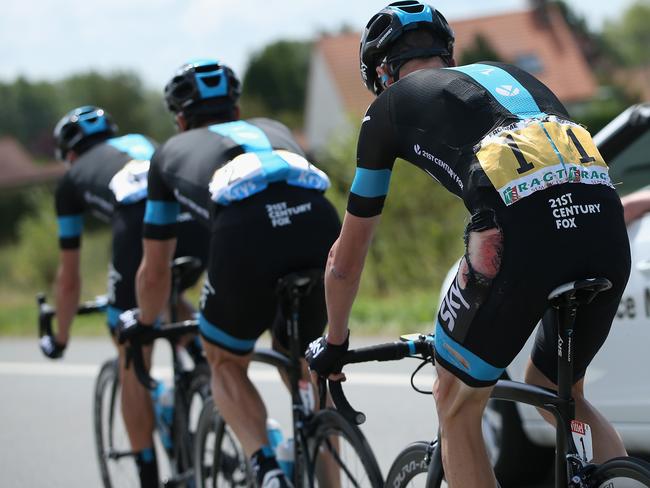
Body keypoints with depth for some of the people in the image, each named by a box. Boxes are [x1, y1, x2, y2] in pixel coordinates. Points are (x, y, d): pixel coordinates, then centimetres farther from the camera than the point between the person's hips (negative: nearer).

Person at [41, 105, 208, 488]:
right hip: (201, 223, 4)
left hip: (140, 226, -4)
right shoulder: (144, 143, 41)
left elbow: (70, 279, 34)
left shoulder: (73, 178, 31)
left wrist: (60, 338, 50)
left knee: (132, 365, 12)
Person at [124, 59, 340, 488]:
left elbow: (155, 271, 38)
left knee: (226, 365, 22)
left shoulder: (173, 152, 33)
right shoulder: (273, 130, 40)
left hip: (244, 232, -3)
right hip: (320, 224, 3)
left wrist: (144, 328, 58)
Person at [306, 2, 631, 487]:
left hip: (520, 225, -5)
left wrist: (333, 343, 46)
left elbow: (346, 260, 29)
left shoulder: (392, 105, 23)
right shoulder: (509, 75, 36)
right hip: (608, 227, 5)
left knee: (456, 405, 18)